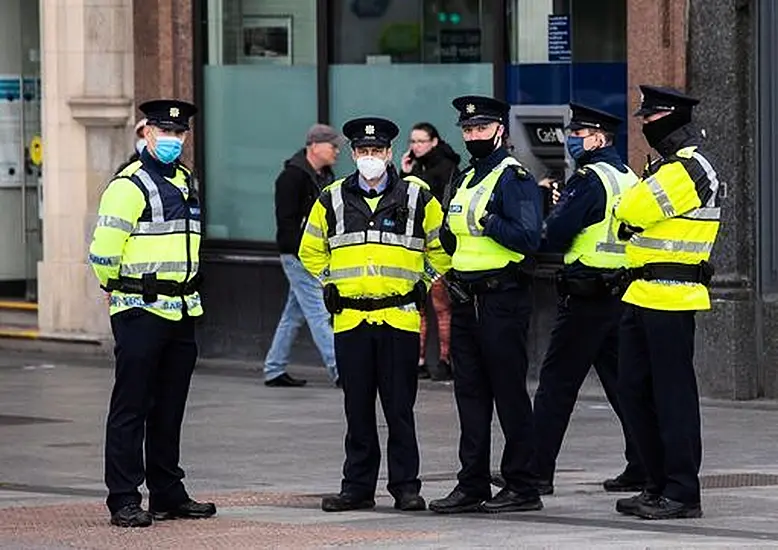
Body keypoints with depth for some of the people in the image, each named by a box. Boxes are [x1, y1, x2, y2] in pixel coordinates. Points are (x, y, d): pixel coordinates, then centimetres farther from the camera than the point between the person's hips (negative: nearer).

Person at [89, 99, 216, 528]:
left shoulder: (186, 182, 15)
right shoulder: (130, 185, -11)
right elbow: (104, 251, -15)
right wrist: (120, 288, -1)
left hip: (182, 312, 8)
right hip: (141, 313, -8)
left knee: (170, 408, 13)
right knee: (131, 408, -4)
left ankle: (168, 494, 20)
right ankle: (124, 501, -3)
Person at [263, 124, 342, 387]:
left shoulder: (325, 175, 15)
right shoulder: (292, 176, -13)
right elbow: (286, 221, -17)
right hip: (299, 256, -9)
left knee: (294, 313, 12)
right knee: (318, 312, -9)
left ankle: (274, 371, 18)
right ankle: (338, 370, -11)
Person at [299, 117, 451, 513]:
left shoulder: (417, 198, 2)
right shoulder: (332, 200, 7)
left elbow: (440, 248, 12)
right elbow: (311, 250, 21)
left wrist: (423, 285, 7)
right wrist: (329, 286, 14)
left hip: (399, 317, -2)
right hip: (350, 319, 2)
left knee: (399, 408, -1)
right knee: (358, 409, 7)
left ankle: (406, 486, 5)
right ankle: (357, 487, 13)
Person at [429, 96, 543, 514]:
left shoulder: (514, 177, -9)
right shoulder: (467, 180, 18)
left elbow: (529, 238, -19)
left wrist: (492, 223, -24)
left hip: (502, 302, -9)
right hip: (467, 302, 9)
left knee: (510, 395, -4)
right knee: (471, 396, 9)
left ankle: (522, 487, 0)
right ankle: (472, 486, 14)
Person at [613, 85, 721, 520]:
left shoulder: (689, 167, -14)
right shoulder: (670, 164, 19)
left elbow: (633, 211, -18)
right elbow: (633, 219, 21)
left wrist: (632, 205, 2)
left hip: (670, 296, -10)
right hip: (645, 294, 10)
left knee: (673, 394, -7)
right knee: (635, 389, 12)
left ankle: (683, 493, -3)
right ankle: (660, 484, 18)